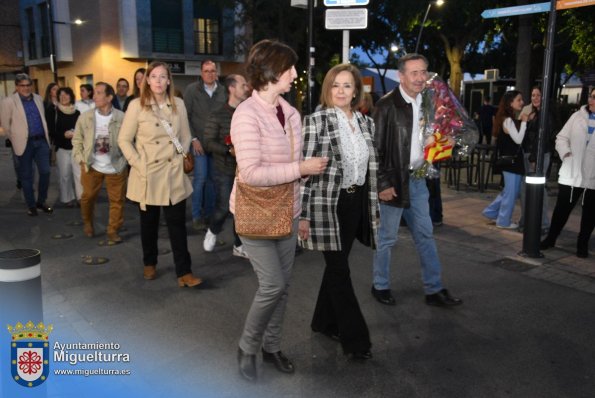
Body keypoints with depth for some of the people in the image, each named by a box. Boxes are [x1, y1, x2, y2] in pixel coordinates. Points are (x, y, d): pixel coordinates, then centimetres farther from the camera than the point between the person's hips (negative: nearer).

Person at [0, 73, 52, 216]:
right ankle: (31, 205, 19)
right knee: (26, 176, 6)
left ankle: (41, 202, 20)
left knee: (45, 172, 2)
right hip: (25, 143, -4)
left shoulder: (38, 99, 9)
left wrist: (45, 136, 14)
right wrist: (16, 139, 4)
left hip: (41, 141, 4)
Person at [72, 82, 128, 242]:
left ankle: (113, 231, 18)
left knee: (117, 200, 4)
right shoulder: (85, 117, -2)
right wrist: (80, 159, -2)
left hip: (116, 167, -1)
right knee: (88, 197, 10)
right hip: (92, 166, 2)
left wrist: (126, 160, -13)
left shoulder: (122, 118, -10)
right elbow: (77, 140, 6)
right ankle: (87, 223, 36)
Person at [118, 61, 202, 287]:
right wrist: (138, 164, -10)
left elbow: (185, 136, 13)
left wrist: (181, 156, 1)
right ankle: (149, 264, 32)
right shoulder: (136, 105, -4)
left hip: (174, 173, 1)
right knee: (149, 223, 13)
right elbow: (124, 140, -2)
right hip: (147, 174, -1)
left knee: (178, 223, -1)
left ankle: (184, 272, 2)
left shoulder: (178, 104, 3)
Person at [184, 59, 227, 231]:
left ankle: (209, 213, 20)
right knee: (200, 177, -5)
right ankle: (196, 216, 6)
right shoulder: (192, 89, -3)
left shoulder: (223, 91, 3)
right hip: (199, 141, -3)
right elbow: (185, 116, -4)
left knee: (212, 178, 8)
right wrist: (193, 139, -10)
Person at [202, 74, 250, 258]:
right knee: (224, 207, -1)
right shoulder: (218, 115, -6)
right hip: (225, 170, -3)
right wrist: (229, 150, -22)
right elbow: (209, 143, -9)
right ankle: (212, 231, 31)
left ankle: (238, 246, 21)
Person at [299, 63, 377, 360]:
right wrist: (303, 215, -12)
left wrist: (372, 206, 13)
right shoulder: (316, 121, -8)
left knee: (337, 265, 15)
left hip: (356, 202, 6)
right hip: (327, 204, -5)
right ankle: (355, 338, 10)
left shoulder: (366, 122, 8)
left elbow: (371, 166, 13)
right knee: (340, 270, 0)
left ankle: (325, 321, 33)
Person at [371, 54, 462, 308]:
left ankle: (434, 289, 20)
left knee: (425, 235, 11)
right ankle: (380, 286, 22)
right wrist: (383, 183, -16)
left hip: (418, 179, 6)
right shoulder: (387, 104, -12)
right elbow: (377, 147, -14)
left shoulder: (425, 102, 8)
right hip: (394, 179, -6)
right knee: (387, 237, 5)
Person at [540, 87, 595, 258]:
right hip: (571, 174, 1)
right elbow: (562, 138, 6)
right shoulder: (577, 116, 3)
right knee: (561, 208, 7)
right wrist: (565, 152, -12)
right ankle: (550, 238, 22)